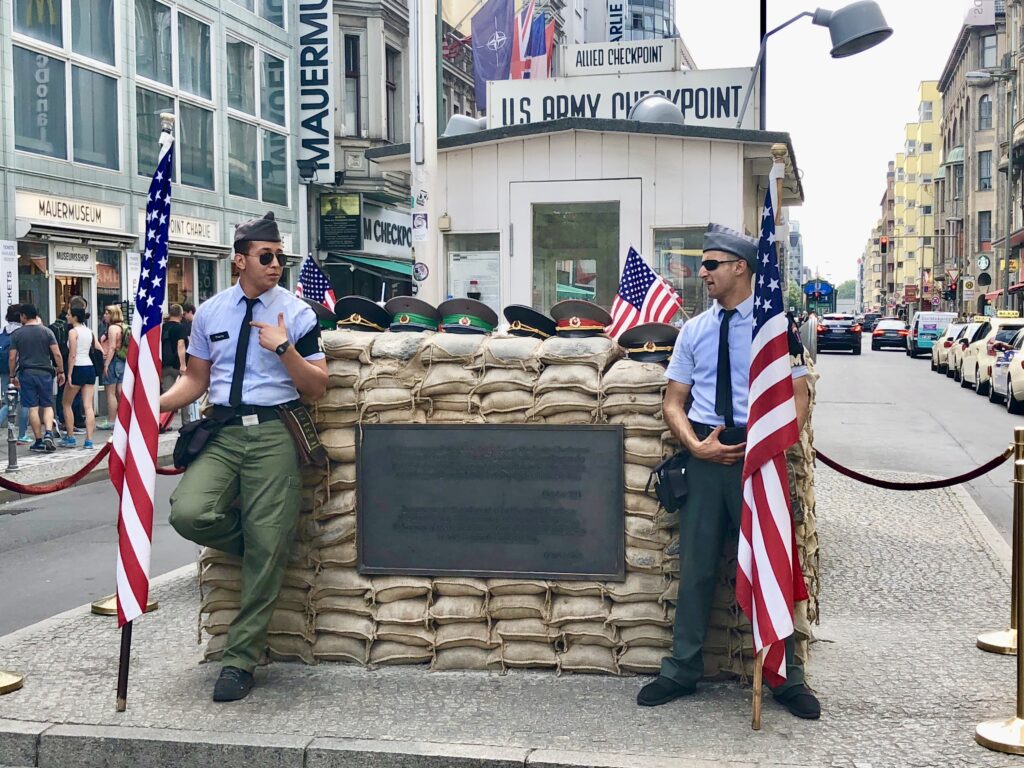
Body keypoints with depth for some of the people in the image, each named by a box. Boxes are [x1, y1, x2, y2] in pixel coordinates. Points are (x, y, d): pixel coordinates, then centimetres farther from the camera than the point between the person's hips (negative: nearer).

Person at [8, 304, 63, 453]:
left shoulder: (17, 334, 0)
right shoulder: (47, 331, 0)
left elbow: (12, 358, 1)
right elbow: (57, 354, -5)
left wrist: (12, 376, 12)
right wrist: (61, 372, 4)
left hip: (26, 373, 0)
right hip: (45, 373, 0)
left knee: (33, 408, 3)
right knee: (47, 406, 8)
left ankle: (39, 441, 6)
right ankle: (48, 433, -14)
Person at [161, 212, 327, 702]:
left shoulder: (297, 314, 3)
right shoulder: (210, 312, 11)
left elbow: (318, 387, 1)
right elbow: (196, 379, 16)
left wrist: (284, 349, -15)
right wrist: (153, 406, -2)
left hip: (274, 433, -2)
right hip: (222, 432, 3)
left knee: (265, 552, -4)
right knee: (189, 513, -23)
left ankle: (241, 661, 10)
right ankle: (259, 546, 10)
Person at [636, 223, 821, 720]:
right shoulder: (693, 330, 10)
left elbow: (799, 396, -1)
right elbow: (673, 401, 10)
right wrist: (695, 444, -9)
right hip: (705, 454, 3)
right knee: (696, 565, 8)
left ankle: (784, 676, 18)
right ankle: (682, 671, 19)